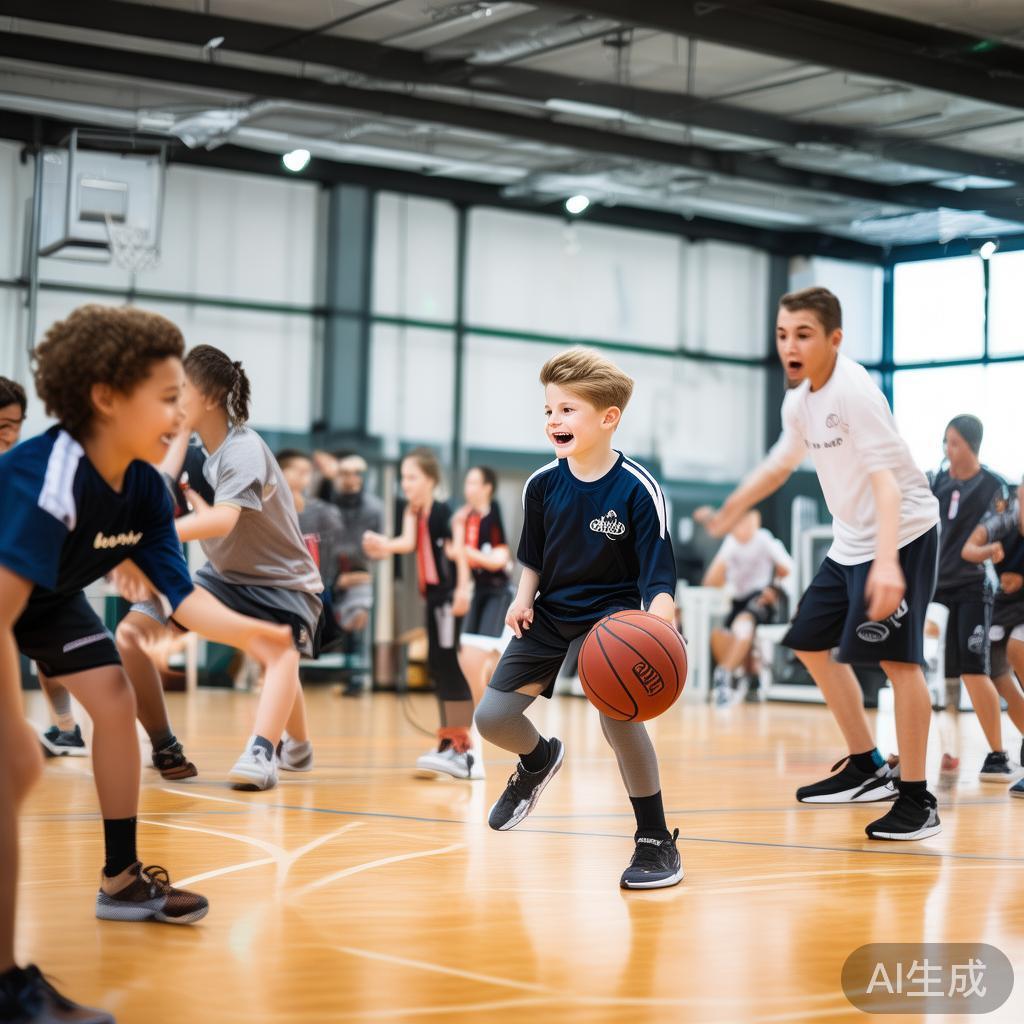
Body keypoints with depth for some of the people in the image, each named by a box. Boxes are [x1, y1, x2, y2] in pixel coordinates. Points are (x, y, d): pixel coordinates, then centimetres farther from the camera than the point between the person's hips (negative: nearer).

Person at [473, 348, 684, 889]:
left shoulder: (638, 489, -18)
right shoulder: (542, 485, -5)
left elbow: (658, 574, -19)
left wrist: (659, 630, -36)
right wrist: (522, 599, -6)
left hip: (614, 612, -5)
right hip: (551, 613, 5)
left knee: (617, 709, -28)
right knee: (492, 718, -2)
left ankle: (657, 841, -10)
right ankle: (540, 758, 37)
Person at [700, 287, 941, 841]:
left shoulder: (854, 391, -22)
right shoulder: (798, 401, 3)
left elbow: (884, 478, -32)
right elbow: (781, 463, 23)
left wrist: (887, 562, -45)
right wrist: (732, 510, 36)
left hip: (903, 531, -9)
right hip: (850, 542, 10)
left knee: (895, 654, -18)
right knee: (812, 643, 14)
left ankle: (916, 800, -10)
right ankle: (867, 769, 25)